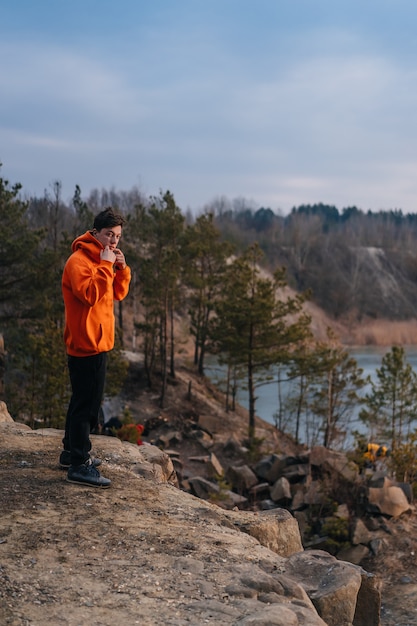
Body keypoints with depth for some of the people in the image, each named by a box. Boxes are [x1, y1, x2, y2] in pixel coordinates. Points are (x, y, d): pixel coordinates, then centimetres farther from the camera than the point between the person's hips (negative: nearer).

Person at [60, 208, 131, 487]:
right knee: (87, 404, -8)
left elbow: (118, 294, 13)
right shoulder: (79, 261, -16)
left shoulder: (101, 261, 14)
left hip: (97, 343, 10)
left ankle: (73, 452, 27)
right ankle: (79, 465, -4)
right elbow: (90, 295, -28)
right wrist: (105, 266, -23)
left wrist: (122, 268, -1)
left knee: (84, 401, 17)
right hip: (86, 344, -10)